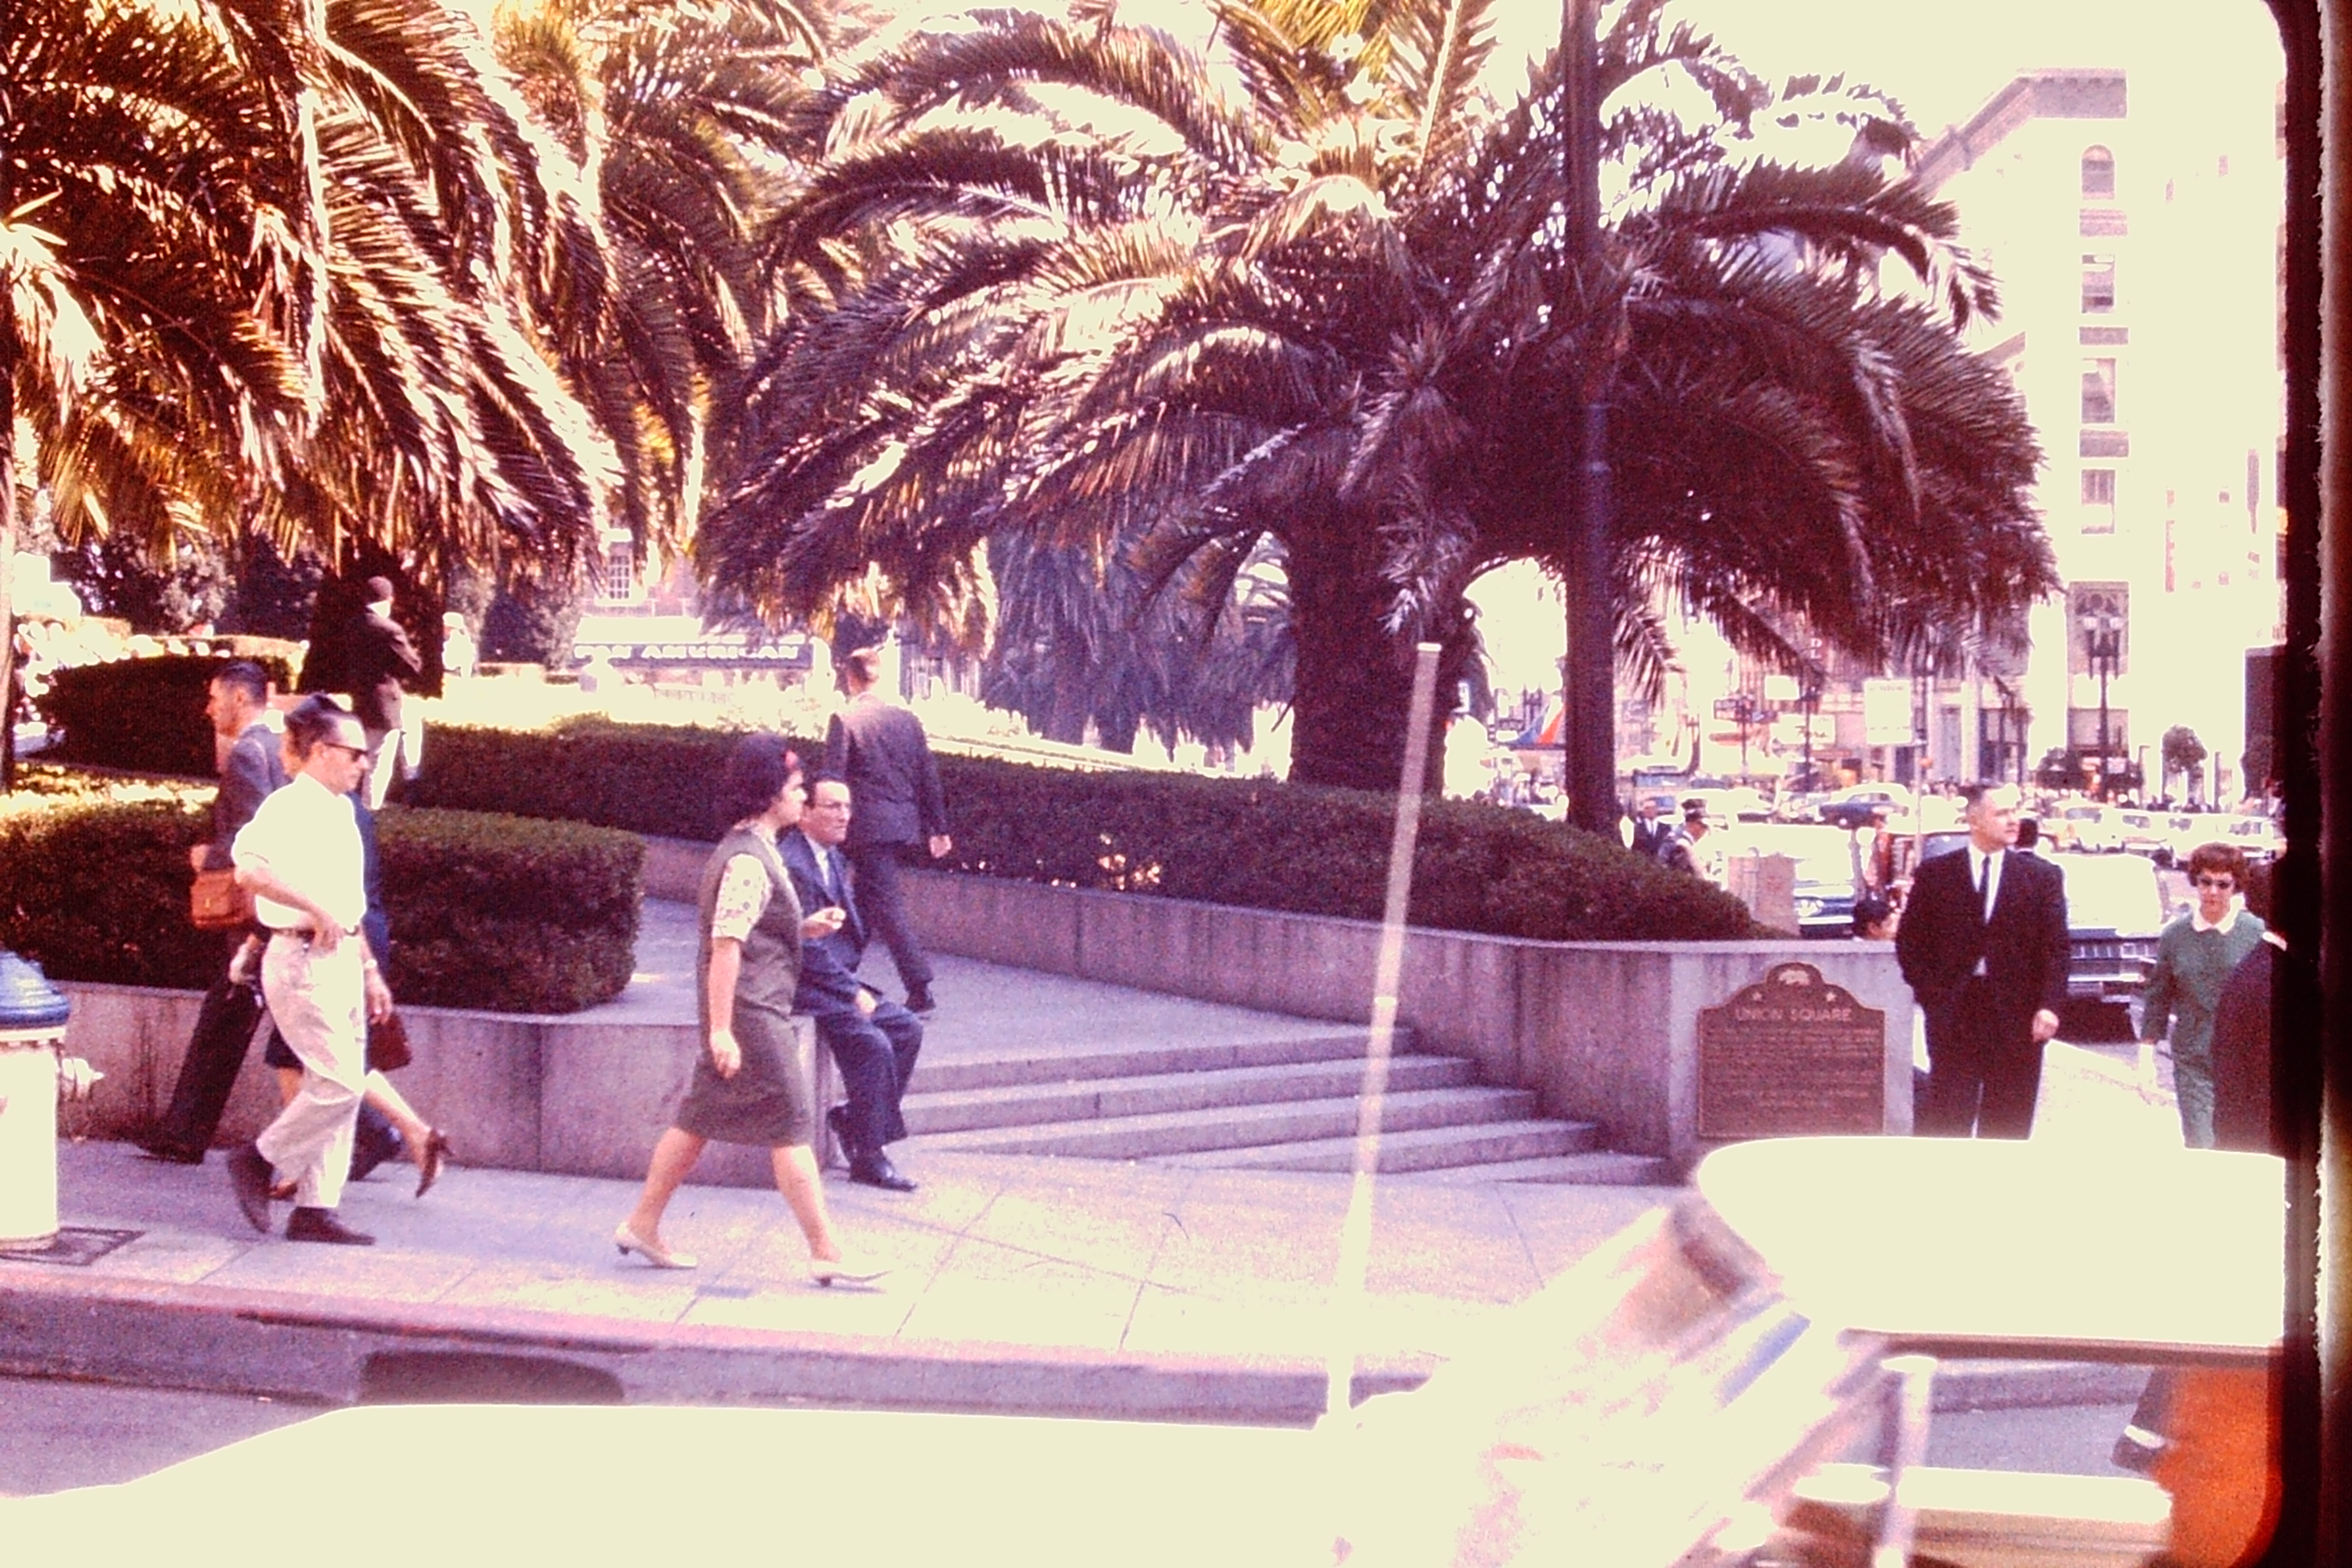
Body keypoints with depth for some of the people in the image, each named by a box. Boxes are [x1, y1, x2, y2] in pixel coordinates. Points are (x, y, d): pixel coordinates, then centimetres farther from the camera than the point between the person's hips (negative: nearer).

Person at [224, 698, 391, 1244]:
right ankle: (259, 1160, 9)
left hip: (342, 961, 9)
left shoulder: (341, 812, 16)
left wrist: (369, 969, 22)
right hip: (303, 962, -9)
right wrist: (315, 909, -31)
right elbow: (249, 867, -30)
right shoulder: (288, 809, -12)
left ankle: (316, 1209, 13)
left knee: (341, 1088, 8)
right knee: (339, 1085, -11)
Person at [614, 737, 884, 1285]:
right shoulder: (748, 861, -18)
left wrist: (806, 927, 12)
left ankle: (642, 1226, 22)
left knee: (699, 1121, 15)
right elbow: (725, 945, -22)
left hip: (756, 1010, 10)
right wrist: (721, 1031, -24)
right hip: (750, 1014, -10)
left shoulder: (752, 851, 14)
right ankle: (825, 1253, -3)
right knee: (793, 1129, -6)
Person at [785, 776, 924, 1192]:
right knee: (873, 1044, -22)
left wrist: (854, 985, 4)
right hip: (805, 988, -10)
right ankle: (868, 1158, -12)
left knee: (908, 1028, 0)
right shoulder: (792, 866, -18)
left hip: (839, 979, 10)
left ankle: (854, 1118, 8)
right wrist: (853, 992, -17)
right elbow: (806, 947, -21)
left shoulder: (834, 860, 14)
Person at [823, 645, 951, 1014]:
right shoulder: (906, 719, 9)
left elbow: (834, 777, -10)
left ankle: (920, 989, -13)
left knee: (886, 905, -6)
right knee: (865, 900, 17)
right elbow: (929, 776, 10)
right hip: (907, 827, 6)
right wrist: (938, 828, 15)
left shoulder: (844, 720, -7)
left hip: (869, 827, -6)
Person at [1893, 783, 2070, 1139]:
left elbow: (2056, 948, 1)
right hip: (1953, 1016, -1)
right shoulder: (1934, 874, 5)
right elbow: (1909, 942, 7)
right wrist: (1931, 997, -2)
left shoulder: (2042, 876, 6)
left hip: (2016, 1016, 1)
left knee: (2008, 1129, 5)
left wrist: (2050, 1006, -11)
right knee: (1948, 1124, 0)